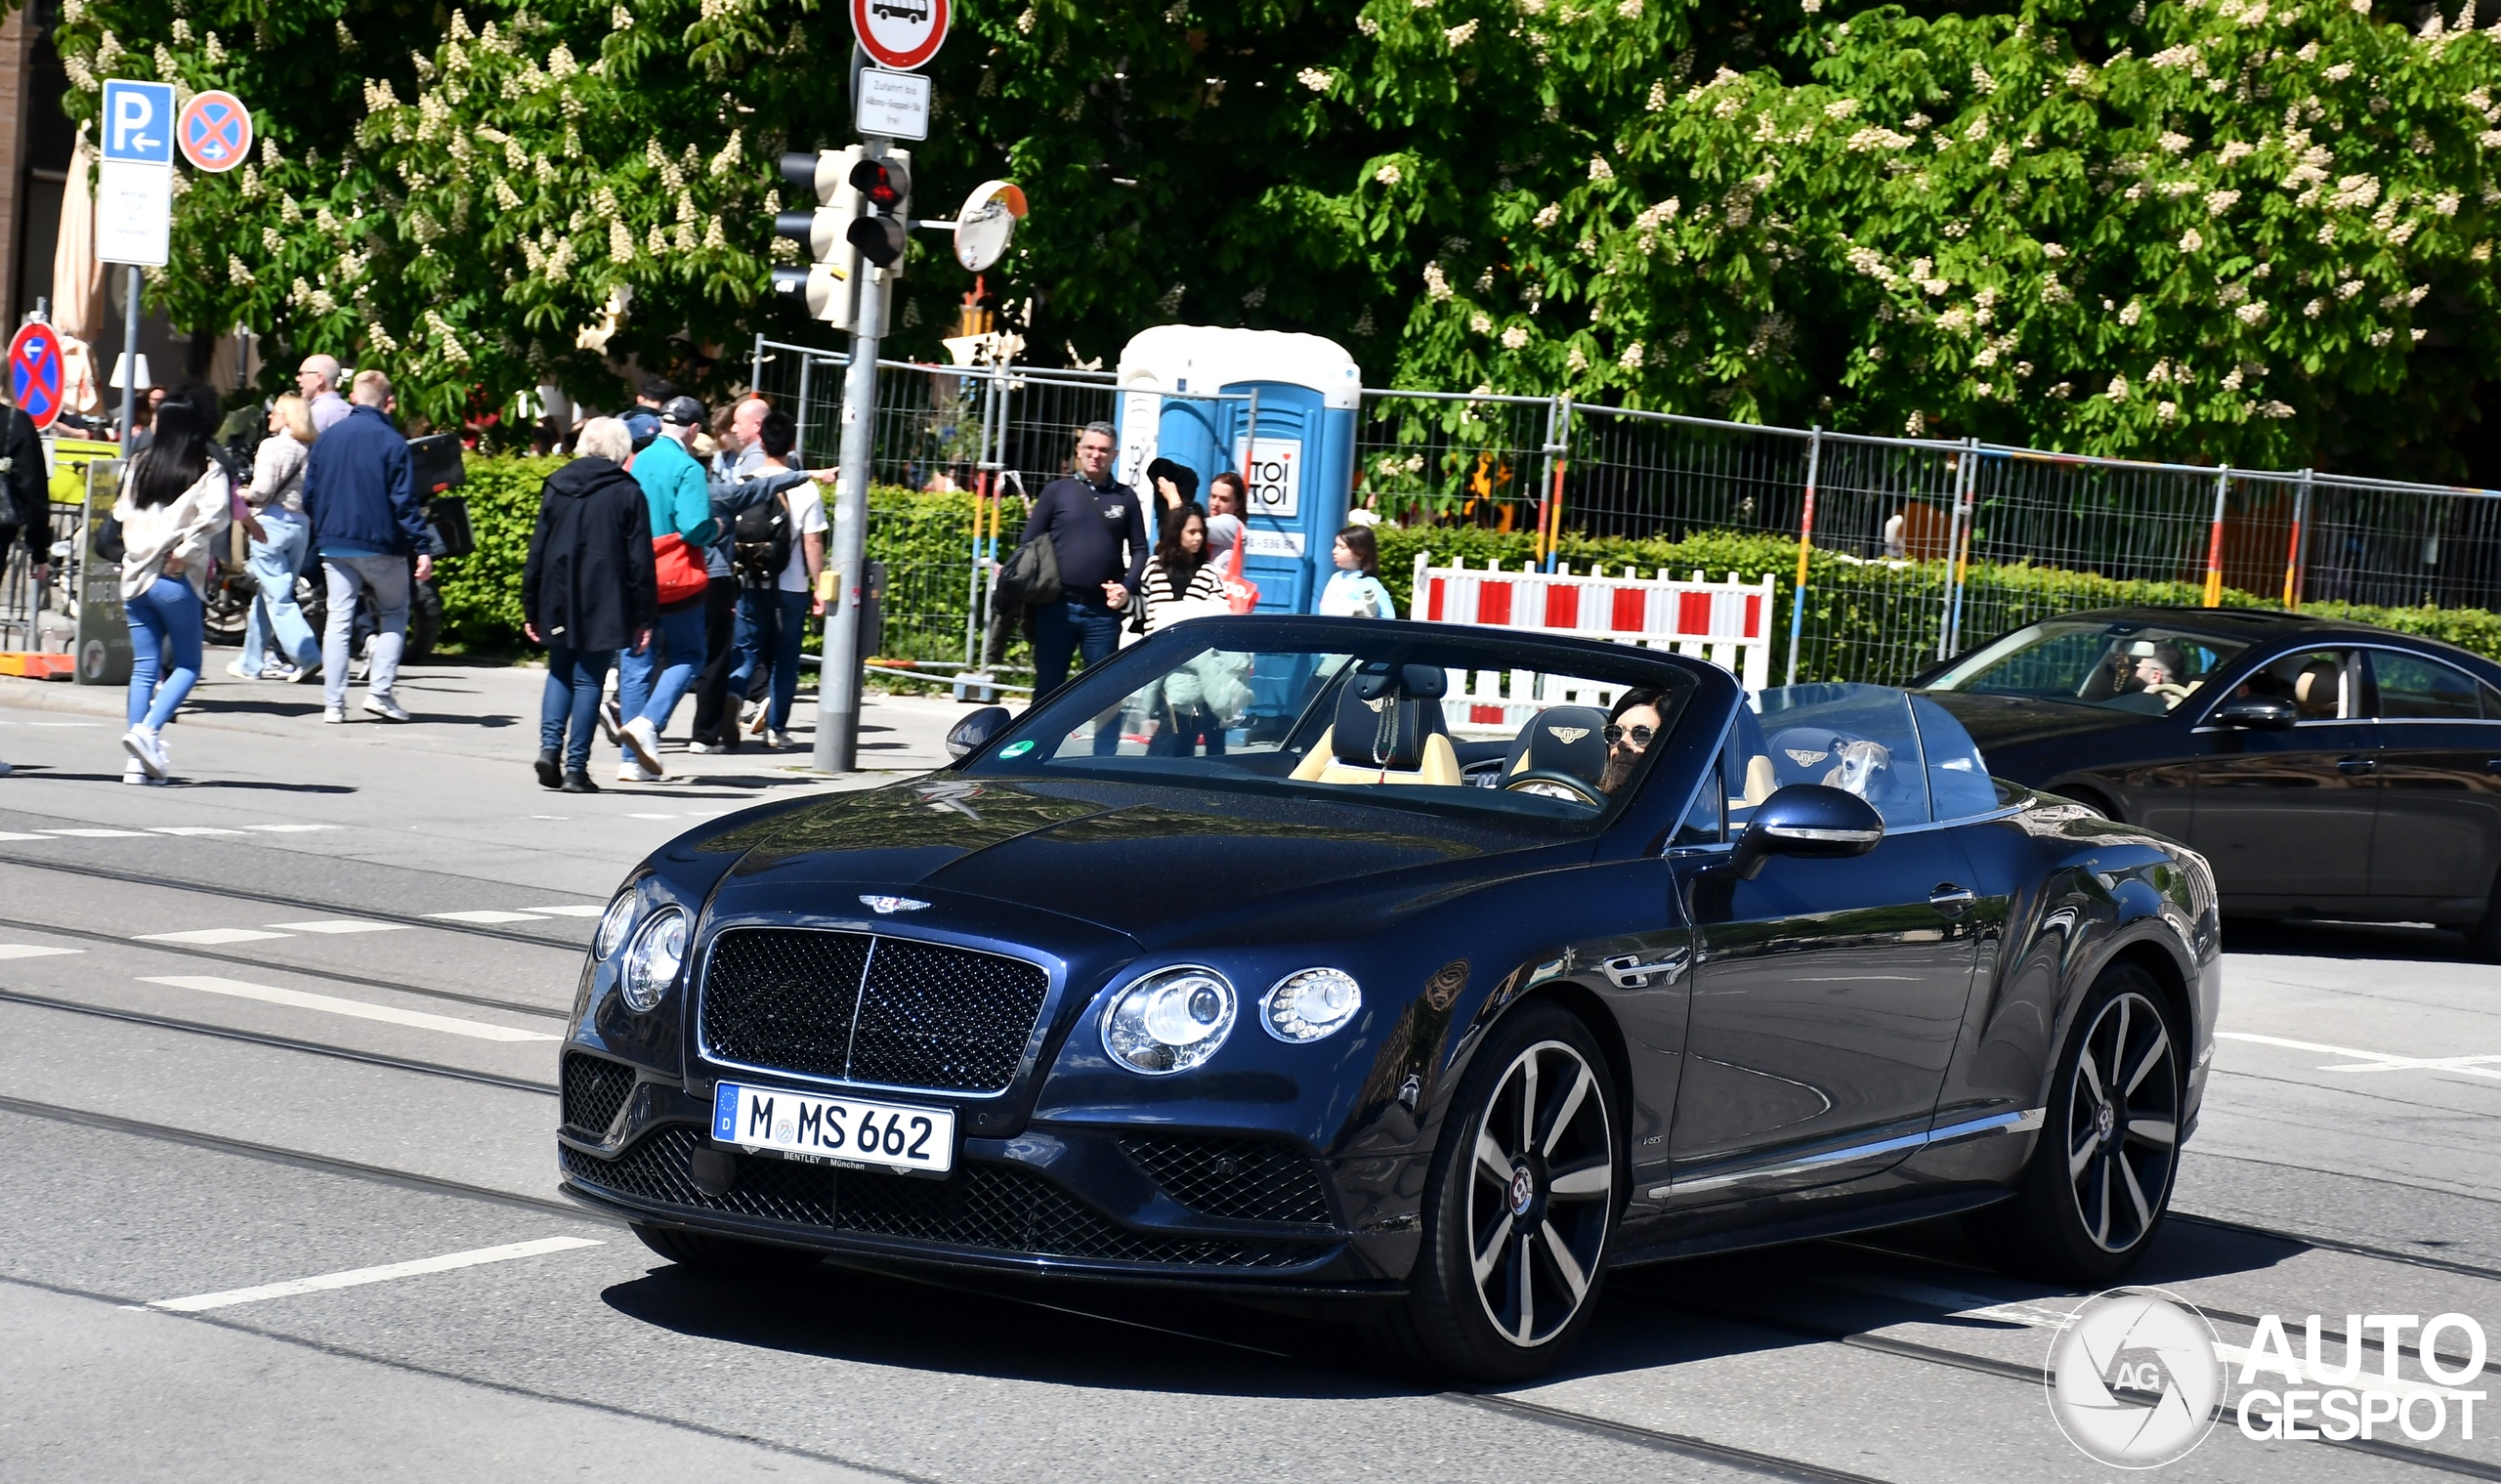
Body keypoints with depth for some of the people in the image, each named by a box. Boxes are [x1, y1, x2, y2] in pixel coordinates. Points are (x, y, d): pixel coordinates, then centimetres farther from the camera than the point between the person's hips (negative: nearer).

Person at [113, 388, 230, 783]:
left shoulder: (140, 464, 8)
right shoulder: (208, 470, -5)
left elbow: (124, 513, 10)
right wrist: (185, 552, -10)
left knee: (144, 667, 8)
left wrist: (138, 553, 12)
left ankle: (139, 760, 3)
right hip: (177, 582, -4)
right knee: (187, 665, 8)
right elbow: (213, 514, -18)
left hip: (136, 575, 4)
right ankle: (148, 730, -14)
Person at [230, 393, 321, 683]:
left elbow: (262, 489, -15)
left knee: (276, 597, -6)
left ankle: (307, 656, -17)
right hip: (301, 524, 7)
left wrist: (244, 496, 3)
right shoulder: (310, 449, 8)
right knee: (265, 595, 16)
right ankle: (252, 661, 22)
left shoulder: (273, 446, -10)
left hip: (271, 521, -7)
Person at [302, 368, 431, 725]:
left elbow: (309, 495, 9)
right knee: (393, 614, 12)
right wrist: (422, 548, -13)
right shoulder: (391, 442, -9)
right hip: (380, 545, -4)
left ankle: (333, 703, -2)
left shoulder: (326, 439, 6)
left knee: (338, 620, 5)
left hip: (334, 545, 4)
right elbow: (404, 500, -13)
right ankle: (380, 690, -2)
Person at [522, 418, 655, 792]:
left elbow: (537, 552, 7)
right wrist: (644, 617, -1)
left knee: (560, 673, 17)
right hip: (605, 604, -3)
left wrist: (532, 608, 12)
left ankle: (550, 746, -2)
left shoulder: (556, 487, 6)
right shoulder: (628, 493, -4)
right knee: (588, 680, 2)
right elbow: (640, 561, -5)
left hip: (559, 602, 3)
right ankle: (575, 768, 0)